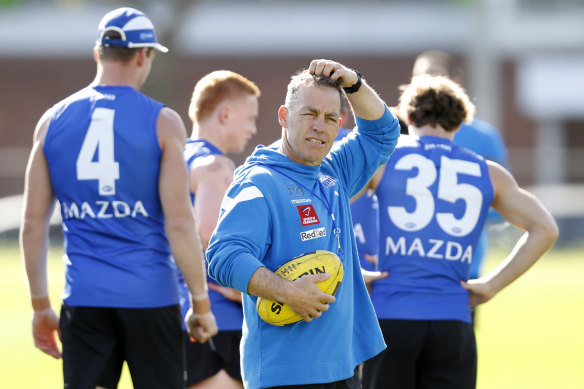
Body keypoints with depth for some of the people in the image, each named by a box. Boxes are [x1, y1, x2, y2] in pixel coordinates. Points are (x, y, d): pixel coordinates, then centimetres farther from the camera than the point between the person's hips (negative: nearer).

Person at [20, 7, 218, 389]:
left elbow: (33, 225, 6)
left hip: (83, 300, 2)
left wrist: (41, 306, 14)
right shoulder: (162, 122, -4)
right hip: (151, 298, -2)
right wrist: (201, 304, 0)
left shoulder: (53, 121, 5)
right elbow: (179, 224, -9)